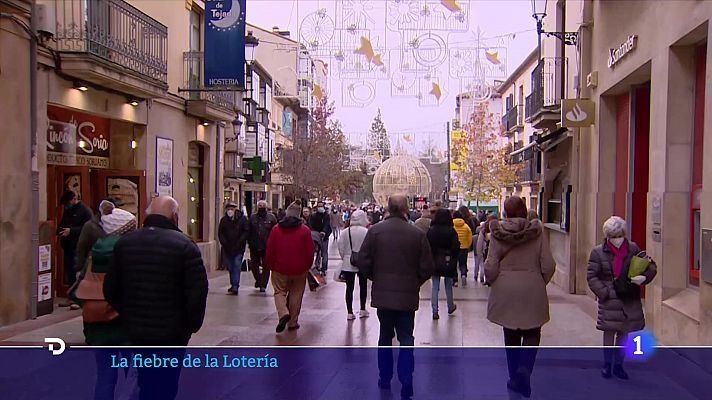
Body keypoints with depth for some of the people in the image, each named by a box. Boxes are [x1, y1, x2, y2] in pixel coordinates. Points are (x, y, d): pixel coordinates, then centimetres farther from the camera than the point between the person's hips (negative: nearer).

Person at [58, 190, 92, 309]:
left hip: (78, 246, -8)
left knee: (77, 272, -9)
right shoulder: (67, 211, 18)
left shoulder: (85, 211, -7)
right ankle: (71, 298, 19)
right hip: (67, 245, 8)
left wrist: (71, 230, -20)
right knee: (68, 272, 10)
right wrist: (59, 231, 6)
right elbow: (62, 224, 27)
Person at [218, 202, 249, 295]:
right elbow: (220, 233, 5)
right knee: (230, 267, 11)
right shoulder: (224, 220, 3)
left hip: (239, 248, -3)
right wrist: (225, 244, -7)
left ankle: (235, 287, -11)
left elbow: (246, 231, -4)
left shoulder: (242, 219, -4)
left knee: (237, 266, -9)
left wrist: (239, 243, -12)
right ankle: (233, 285, 24)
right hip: (228, 249, 3)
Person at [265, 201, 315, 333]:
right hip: (299, 270, 0)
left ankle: (283, 313, -15)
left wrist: (270, 266, 11)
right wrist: (307, 266, 11)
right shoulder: (305, 230, -5)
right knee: (296, 294, 12)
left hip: (280, 269, 0)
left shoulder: (276, 229, -4)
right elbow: (310, 252, -2)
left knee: (280, 292, 11)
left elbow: (270, 250, -1)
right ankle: (293, 322, 16)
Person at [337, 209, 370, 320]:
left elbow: (340, 246, -4)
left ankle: (350, 312, 3)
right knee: (363, 286, 16)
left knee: (349, 287, 4)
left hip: (348, 264, 1)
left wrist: (344, 257, 10)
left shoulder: (345, 232, -5)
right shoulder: (366, 232, -12)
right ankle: (363, 310, 22)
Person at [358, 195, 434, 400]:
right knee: (406, 339, 9)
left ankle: (384, 379, 26)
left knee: (385, 336, 18)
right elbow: (427, 267, -5)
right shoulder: (418, 234, -9)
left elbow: (363, 262, -7)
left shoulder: (375, 231, -8)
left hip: (382, 293, 1)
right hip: (408, 295, -1)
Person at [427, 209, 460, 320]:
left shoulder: (431, 230, -5)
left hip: (434, 262, 1)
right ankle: (450, 307, 32)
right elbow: (456, 247, -11)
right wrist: (454, 258, 5)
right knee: (448, 286, 16)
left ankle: (435, 312, 1)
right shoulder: (451, 231, -11)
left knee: (435, 287, 5)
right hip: (448, 262, -1)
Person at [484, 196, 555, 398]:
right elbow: (548, 265, -5)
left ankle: (515, 378, 21)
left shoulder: (498, 234, -7)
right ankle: (524, 368, -10)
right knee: (532, 333, 13)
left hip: (505, 291, 1)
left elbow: (491, 267, -9)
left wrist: (494, 283, 10)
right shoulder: (536, 232, -5)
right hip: (532, 291, 0)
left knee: (511, 334, 15)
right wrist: (540, 283, 12)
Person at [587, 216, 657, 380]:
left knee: (624, 332, 11)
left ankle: (618, 365, 25)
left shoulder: (633, 249, 2)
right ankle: (607, 364, 20)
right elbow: (591, 276, -4)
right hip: (610, 300, -3)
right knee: (609, 332, 2)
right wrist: (604, 292, -14)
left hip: (630, 300, 3)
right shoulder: (598, 252, -5)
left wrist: (644, 277, -15)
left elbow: (651, 266, 6)